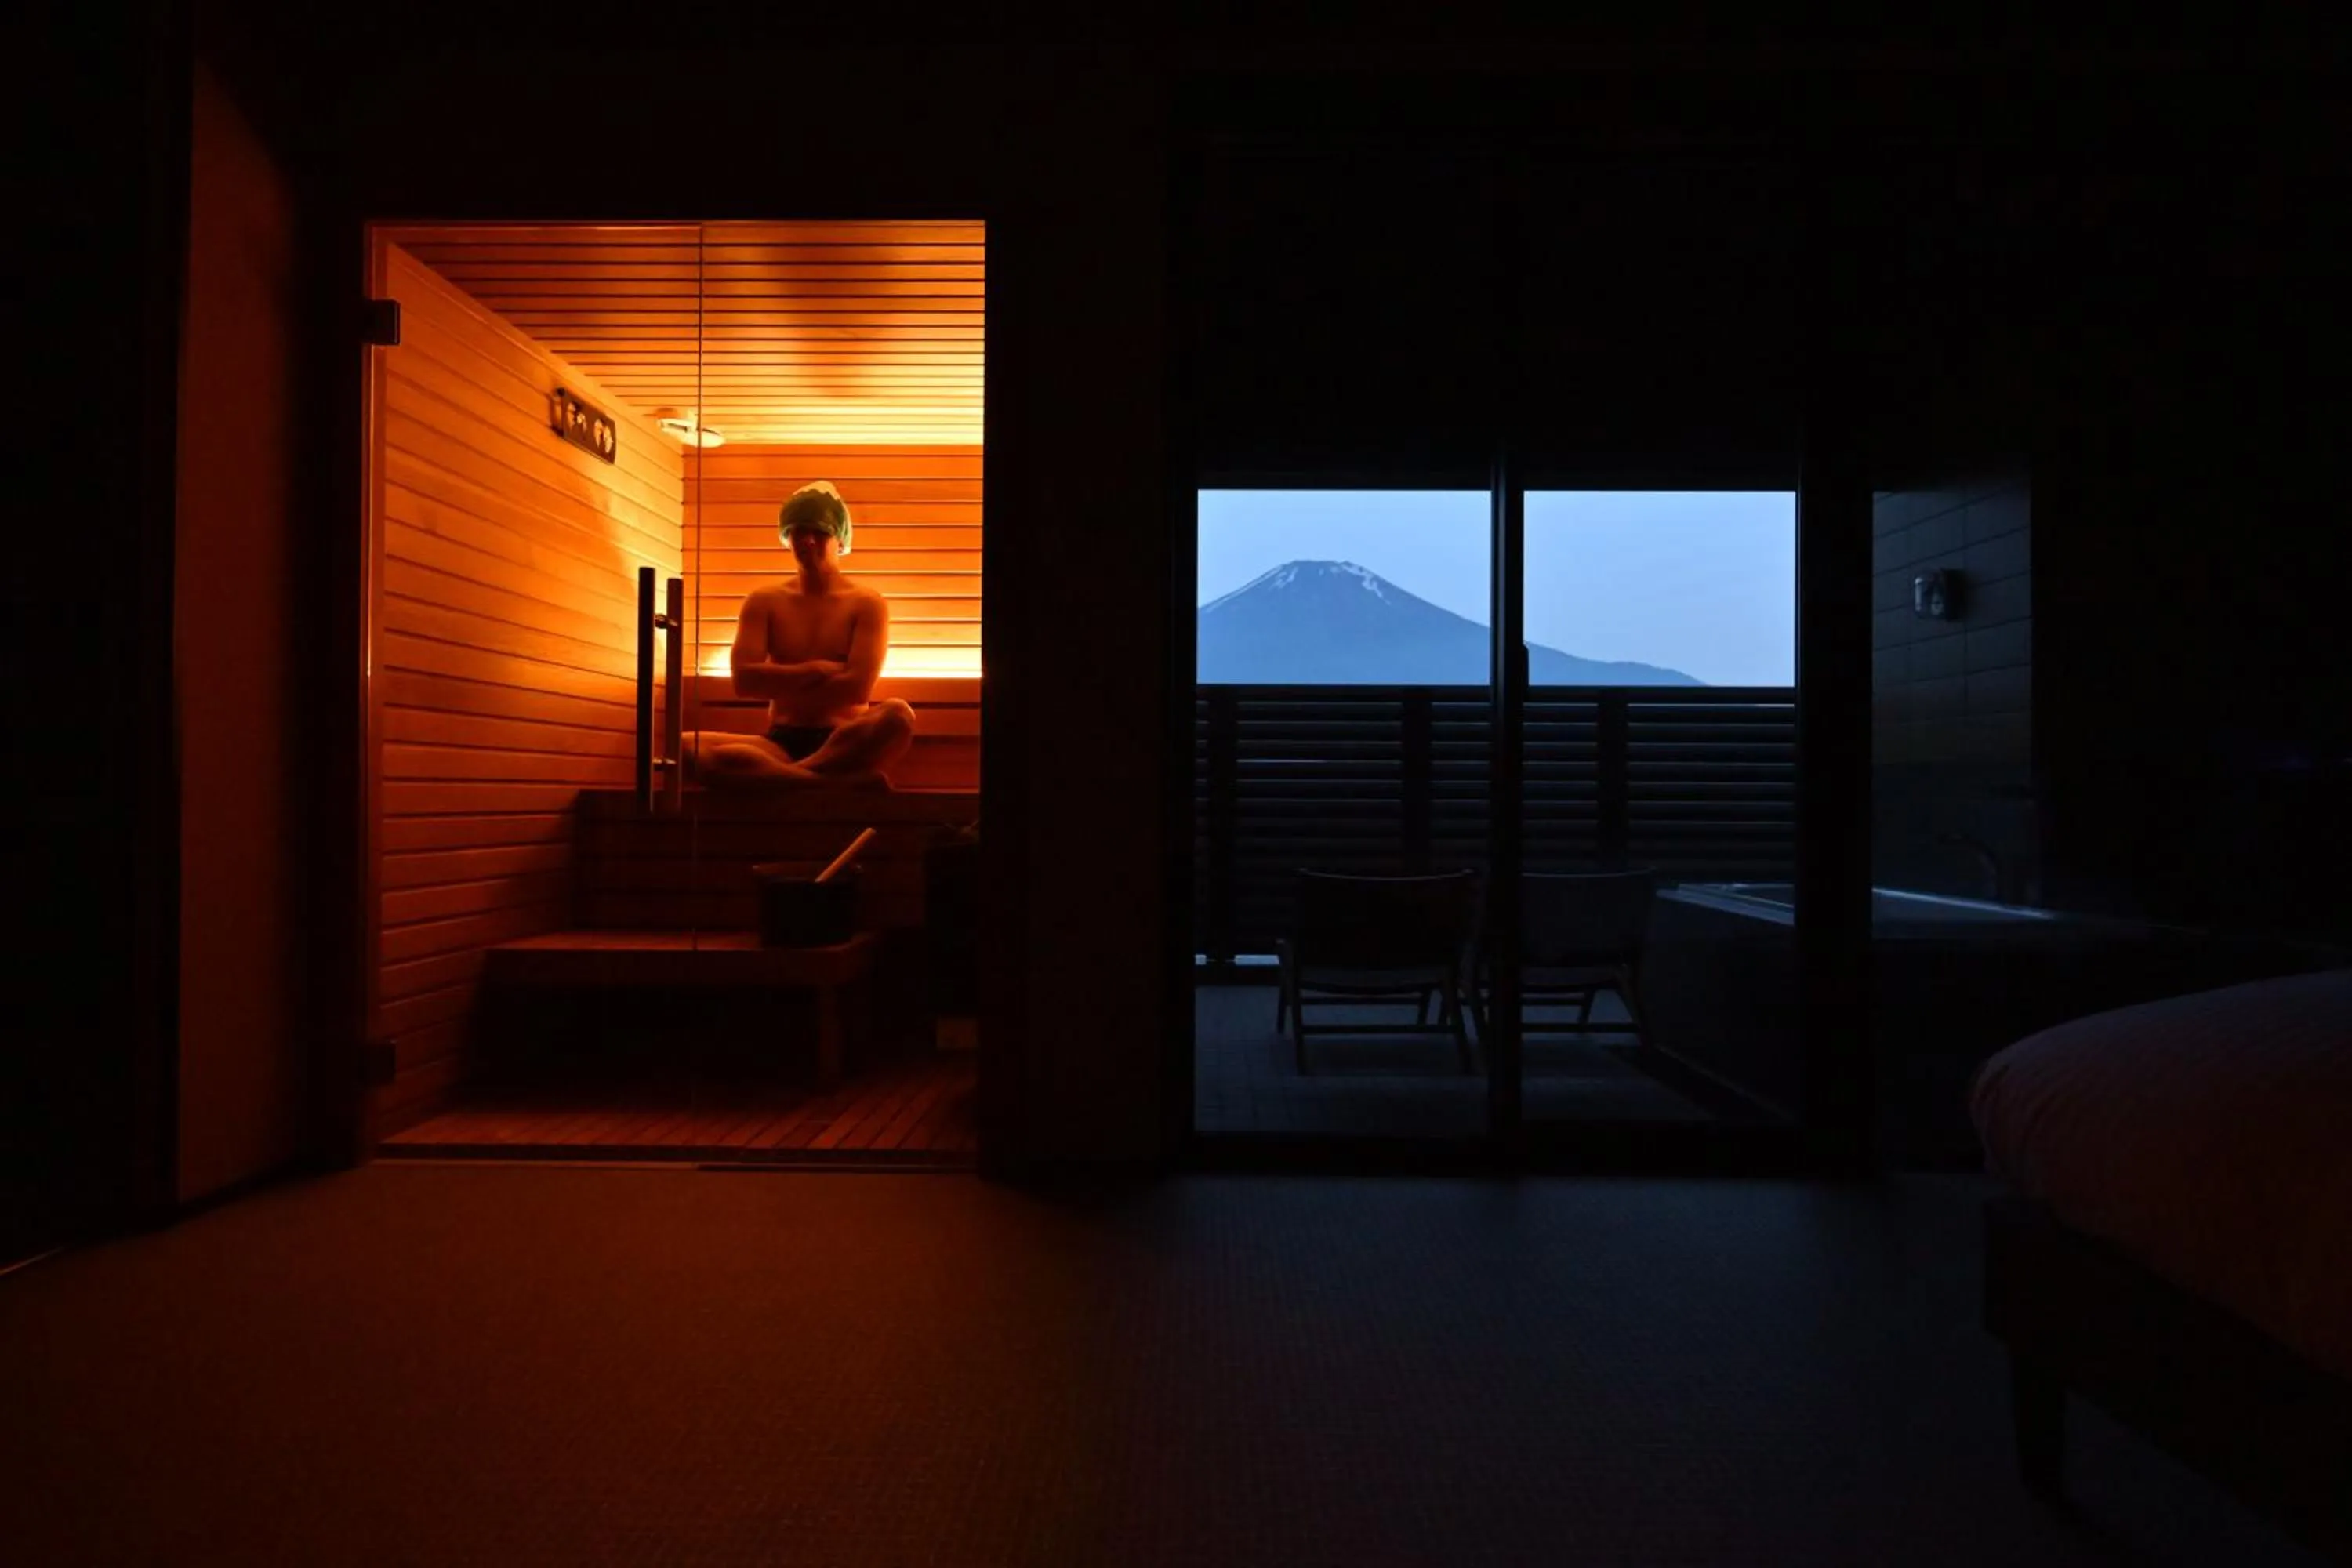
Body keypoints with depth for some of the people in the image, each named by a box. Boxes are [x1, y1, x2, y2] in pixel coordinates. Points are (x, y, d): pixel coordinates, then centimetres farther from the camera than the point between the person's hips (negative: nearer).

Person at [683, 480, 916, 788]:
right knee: (686, 747, -29)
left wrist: (779, 683, -2)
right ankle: (842, 781, -38)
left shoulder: (867, 604, 5)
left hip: (844, 746, -2)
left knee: (898, 714, -36)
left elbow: (857, 689, -10)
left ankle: (773, 777, -34)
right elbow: (744, 680, -2)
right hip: (780, 745, 3)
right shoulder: (763, 601, 13)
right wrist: (818, 670, -6)